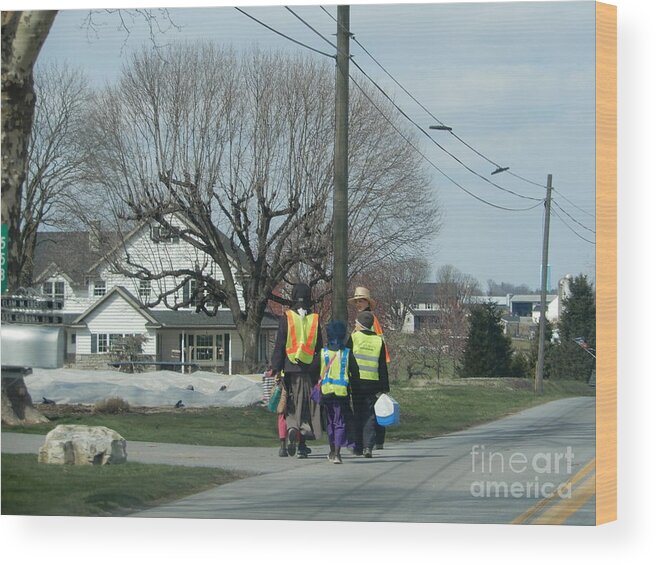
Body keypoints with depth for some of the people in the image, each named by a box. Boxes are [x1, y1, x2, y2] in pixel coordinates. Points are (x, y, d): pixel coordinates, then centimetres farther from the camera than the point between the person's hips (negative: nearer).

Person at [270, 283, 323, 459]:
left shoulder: (286, 319, -3)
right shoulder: (315, 319, 3)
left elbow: (279, 346, -4)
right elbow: (319, 347, 7)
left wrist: (276, 369, -1)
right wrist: (319, 373, 13)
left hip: (290, 370, -1)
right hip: (310, 371, 2)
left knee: (290, 407, 5)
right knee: (307, 408, 7)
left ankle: (292, 429, -23)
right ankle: (302, 445, 6)